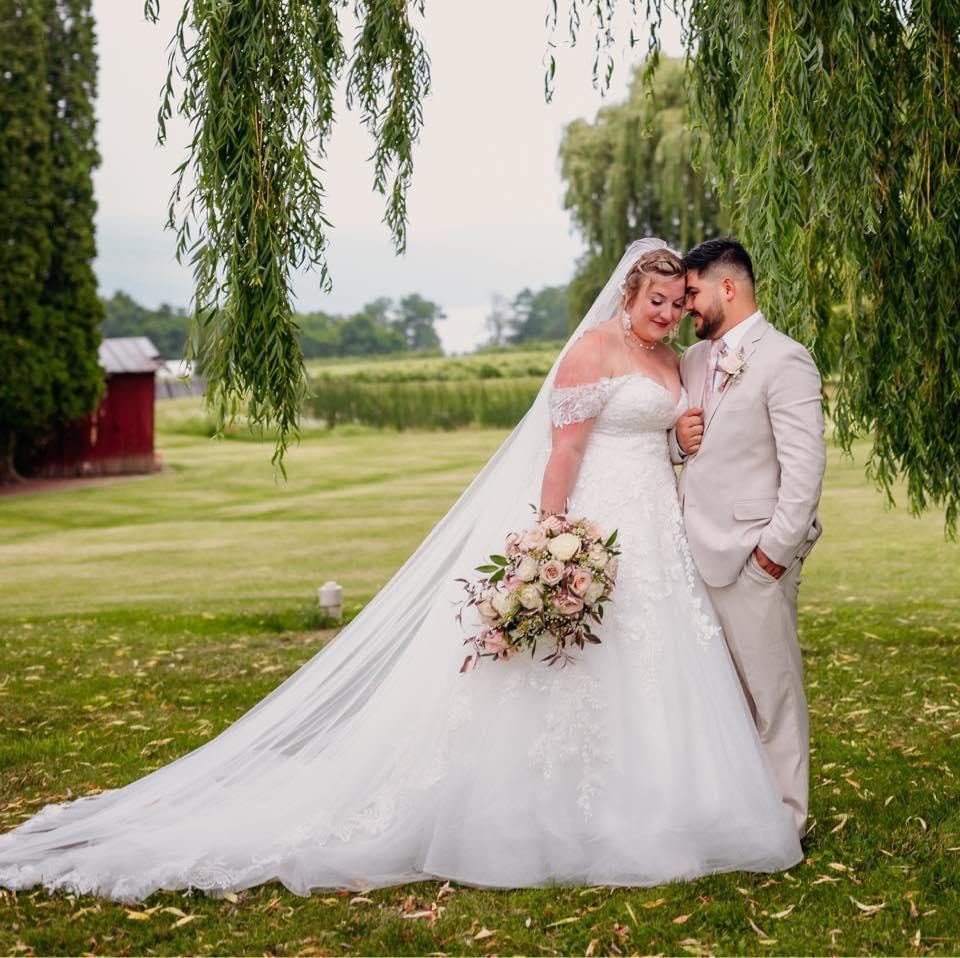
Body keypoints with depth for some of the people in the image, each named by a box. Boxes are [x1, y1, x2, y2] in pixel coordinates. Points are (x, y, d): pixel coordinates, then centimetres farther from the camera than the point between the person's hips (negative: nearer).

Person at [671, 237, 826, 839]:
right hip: (699, 551, 8)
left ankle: (783, 817, 12)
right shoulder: (694, 360, 15)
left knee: (771, 686, 1)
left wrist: (777, 548, -17)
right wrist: (679, 440, 3)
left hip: (753, 557, -8)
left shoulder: (784, 360, -10)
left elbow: (805, 466, -15)